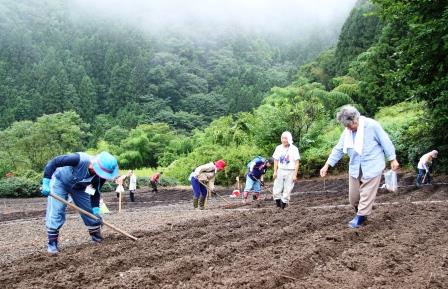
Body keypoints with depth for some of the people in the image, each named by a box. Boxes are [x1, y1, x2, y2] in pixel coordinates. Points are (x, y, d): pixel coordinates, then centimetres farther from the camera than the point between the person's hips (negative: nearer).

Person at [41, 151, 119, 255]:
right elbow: (53, 162, -35)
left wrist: (95, 210, -21)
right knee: (56, 213, -12)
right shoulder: (79, 159, -43)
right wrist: (46, 183, -37)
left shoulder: (100, 176, -25)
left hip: (78, 187, 5)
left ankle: (97, 238, 18)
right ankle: (52, 244, 0)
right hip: (60, 181, -4)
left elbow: (95, 193, -10)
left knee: (90, 211, 3)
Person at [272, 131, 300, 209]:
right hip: (280, 171, 3)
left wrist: (295, 174, -11)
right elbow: (276, 160, 11)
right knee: (276, 191, -2)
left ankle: (283, 206, 8)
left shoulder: (294, 149, -7)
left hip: (290, 172, -3)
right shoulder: (278, 148, 5)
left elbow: (297, 163, -6)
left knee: (287, 191, -1)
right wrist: (275, 172, 3)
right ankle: (278, 206, 9)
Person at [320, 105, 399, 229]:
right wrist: (327, 165, -1)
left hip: (372, 166, -6)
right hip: (355, 168, 6)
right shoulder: (347, 131, 0)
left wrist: (393, 160, -5)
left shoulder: (372, 125, -17)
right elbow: (338, 149, 4)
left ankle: (360, 218, 11)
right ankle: (360, 213, 33)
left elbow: (385, 141, -9)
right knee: (353, 196, 10)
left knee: (366, 194, -1)